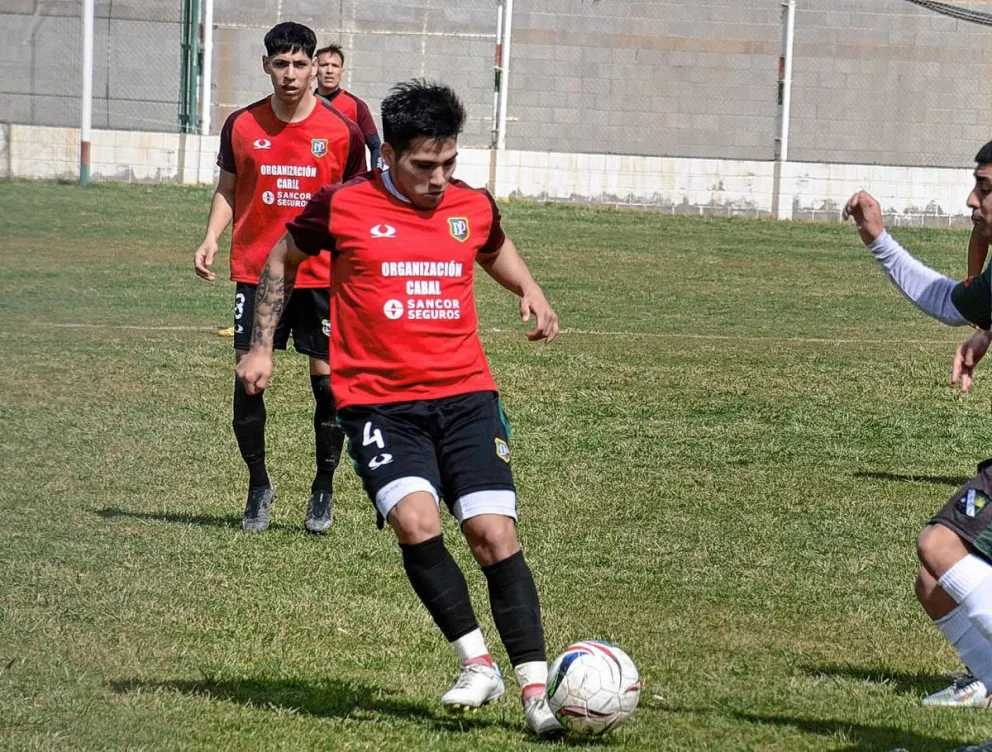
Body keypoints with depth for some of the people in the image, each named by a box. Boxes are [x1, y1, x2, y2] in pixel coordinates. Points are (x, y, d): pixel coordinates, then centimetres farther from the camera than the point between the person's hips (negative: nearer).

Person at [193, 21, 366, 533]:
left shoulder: (342, 132, -3)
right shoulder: (242, 126, 1)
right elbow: (228, 190, 12)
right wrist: (211, 239, -3)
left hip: (321, 275, -1)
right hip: (255, 273, 1)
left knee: (327, 377, -3)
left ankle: (323, 489, 14)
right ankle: (258, 486, 15)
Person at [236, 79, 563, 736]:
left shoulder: (473, 207, 5)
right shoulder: (343, 208, -4)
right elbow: (283, 258, 14)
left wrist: (530, 291, 11)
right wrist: (262, 346, 10)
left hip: (465, 394, 2)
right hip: (379, 403, -2)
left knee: (495, 534, -8)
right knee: (416, 522, -24)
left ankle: (537, 689, -4)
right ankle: (477, 663, -9)